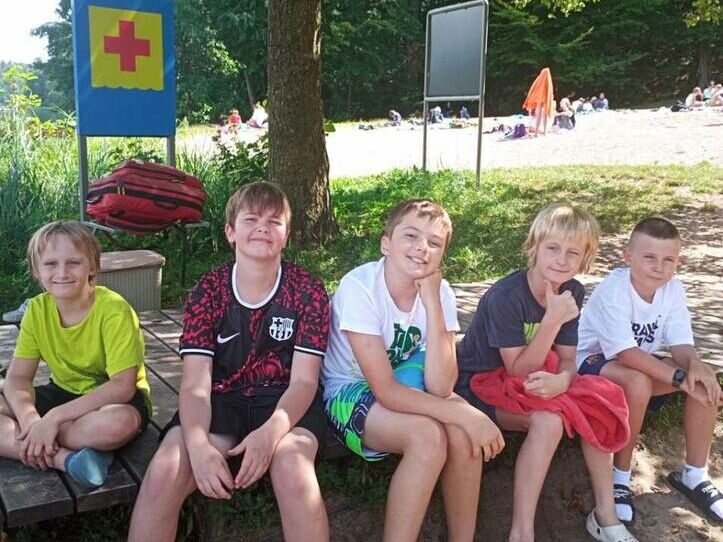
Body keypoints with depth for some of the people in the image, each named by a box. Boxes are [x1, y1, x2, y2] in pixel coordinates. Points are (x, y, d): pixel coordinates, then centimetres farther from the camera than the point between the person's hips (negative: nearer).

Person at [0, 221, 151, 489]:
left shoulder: (114, 310, -23)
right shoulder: (37, 310, -6)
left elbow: (123, 386, -26)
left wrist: (54, 417, -31)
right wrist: (29, 418, -28)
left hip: (113, 398, -5)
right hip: (64, 393, 6)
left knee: (119, 423, -40)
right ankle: (65, 459, -25)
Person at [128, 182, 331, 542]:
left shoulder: (308, 292, -5)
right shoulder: (207, 292, -2)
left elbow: (303, 381, -9)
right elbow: (195, 384, -9)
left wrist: (270, 432, -30)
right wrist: (198, 445, -30)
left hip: (284, 401, -1)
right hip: (222, 400, 2)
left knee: (292, 467, -34)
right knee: (163, 472, -25)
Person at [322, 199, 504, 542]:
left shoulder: (440, 291, -12)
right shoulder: (359, 287, -25)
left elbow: (440, 388, -23)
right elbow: (385, 391, -27)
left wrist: (432, 301, -28)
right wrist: (466, 414, -33)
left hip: (405, 387, 4)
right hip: (348, 394, -4)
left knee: (462, 433, -25)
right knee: (428, 436, -31)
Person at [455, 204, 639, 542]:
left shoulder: (572, 292, -5)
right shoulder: (504, 296, -26)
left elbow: (567, 359, -4)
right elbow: (519, 370, -24)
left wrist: (561, 380, -29)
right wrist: (553, 320, -35)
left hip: (533, 383, 7)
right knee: (548, 422, -31)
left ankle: (605, 514, 1)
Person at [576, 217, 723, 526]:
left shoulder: (673, 289, -8)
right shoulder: (613, 291, -27)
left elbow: (681, 344, -10)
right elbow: (626, 353, -33)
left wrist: (695, 366, -33)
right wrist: (681, 378, -36)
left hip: (638, 364, 7)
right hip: (592, 363, -6)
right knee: (637, 382, -37)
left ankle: (695, 476, 1)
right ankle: (620, 477, -17)